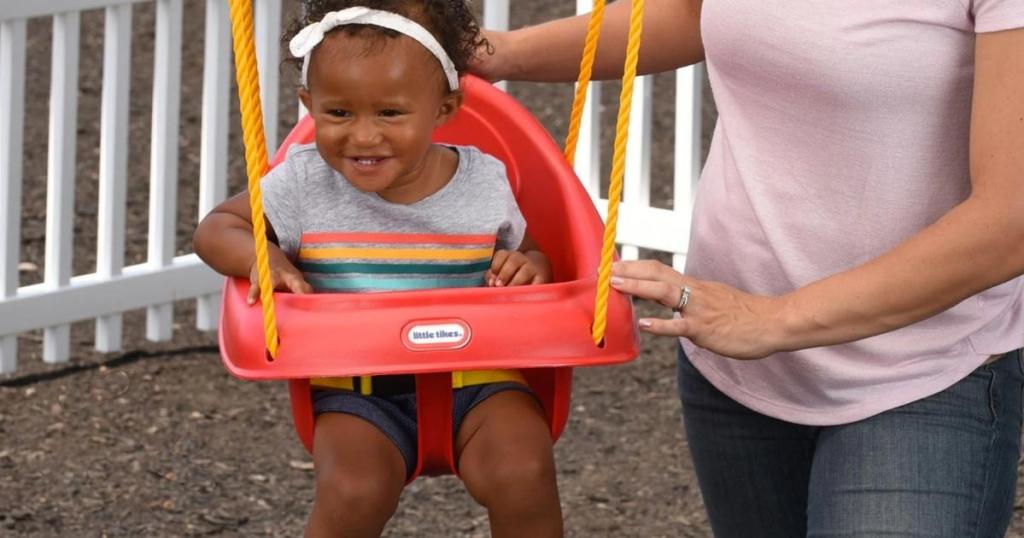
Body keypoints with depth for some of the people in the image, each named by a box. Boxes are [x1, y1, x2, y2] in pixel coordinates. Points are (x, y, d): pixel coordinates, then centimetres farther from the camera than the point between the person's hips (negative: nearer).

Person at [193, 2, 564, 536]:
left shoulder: (483, 183, -2)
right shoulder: (304, 185, -5)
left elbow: (530, 258, 15)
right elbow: (216, 228, 8)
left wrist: (528, 268, -11)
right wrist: (259, 258, -15)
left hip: (474, 380, 0)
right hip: (357, 391, 0)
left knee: (521, 476, -26)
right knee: (354, 492, -28)